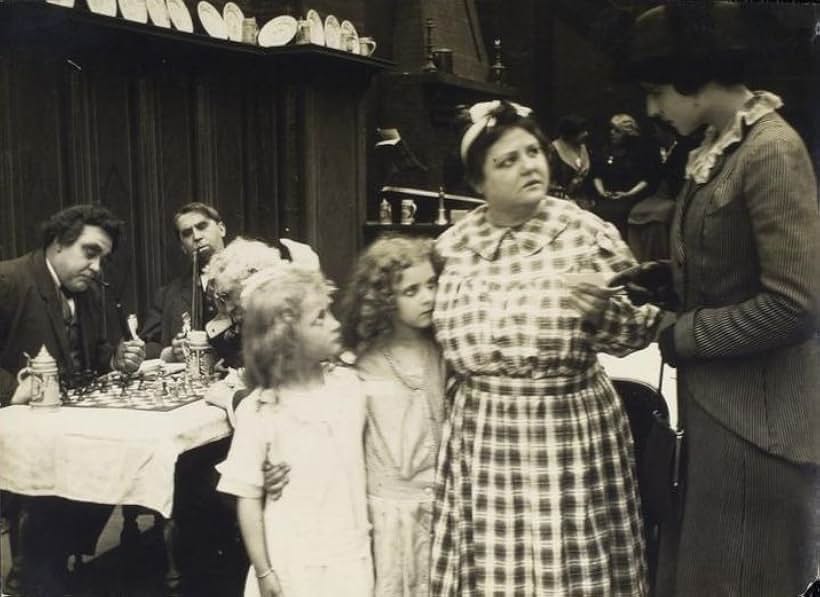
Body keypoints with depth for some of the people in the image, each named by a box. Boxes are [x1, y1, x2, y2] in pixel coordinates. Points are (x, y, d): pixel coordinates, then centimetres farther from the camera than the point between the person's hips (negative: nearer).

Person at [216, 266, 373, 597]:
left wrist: (365, 529, 11)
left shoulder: (348, 385, -3)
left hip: (352, 557, 4)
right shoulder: (259, 412, -15)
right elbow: (247, 497, -10)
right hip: (293, 566, -3)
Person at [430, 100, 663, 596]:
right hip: (482, 433, 3)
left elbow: (640, 330, -4)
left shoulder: (588, 233, -6)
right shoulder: (453, 246, 2)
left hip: (572, 429, -2)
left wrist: (603, 307, -21)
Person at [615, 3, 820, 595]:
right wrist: (662, 280, 1)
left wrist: (681, 338, -14)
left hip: (757, 418, -9)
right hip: (715, 405, 9)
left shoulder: (772, 150, -19)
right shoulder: (715, 148, 9)